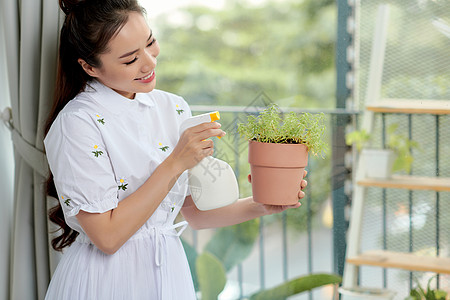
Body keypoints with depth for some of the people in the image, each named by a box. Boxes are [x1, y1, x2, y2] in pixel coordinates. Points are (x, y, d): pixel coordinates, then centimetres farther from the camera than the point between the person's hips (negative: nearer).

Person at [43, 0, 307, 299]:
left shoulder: (174, 108, 1)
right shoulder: (78, 122, -17)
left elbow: (195, 212, 7)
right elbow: (106, 236, -20)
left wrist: (261, 206, -8)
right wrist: (175, 164, -21)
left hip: (171, 274, 6)